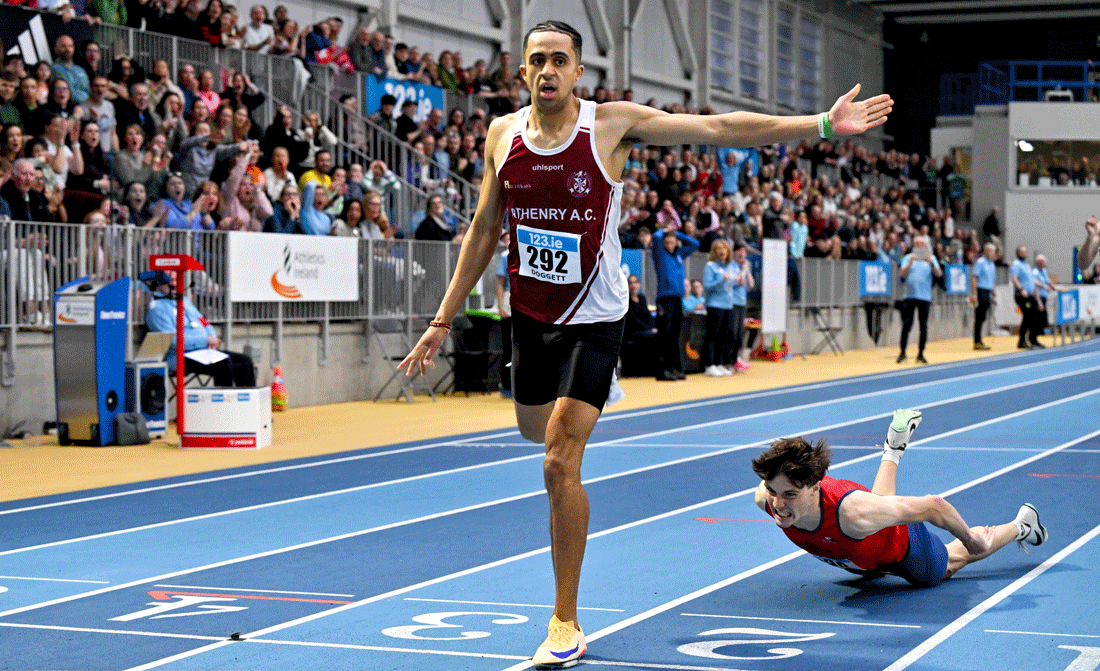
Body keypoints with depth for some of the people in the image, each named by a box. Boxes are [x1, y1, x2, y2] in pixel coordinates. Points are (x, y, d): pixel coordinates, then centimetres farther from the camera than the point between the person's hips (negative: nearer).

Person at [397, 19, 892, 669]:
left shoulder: (612, 123, -12)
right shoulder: (503, 134, -1)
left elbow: (720, 128, -12)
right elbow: (484, 231, 8)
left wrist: (822, 124, -17)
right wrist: (443, 320, 9)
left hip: (593, 319, -5)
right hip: (529, 314, 5)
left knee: (561, 464, -12)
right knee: (535, 428, 22)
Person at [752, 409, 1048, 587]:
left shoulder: (853, 514, -50)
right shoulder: (767, 498, -37)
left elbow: (932, 505, -37)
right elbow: (769, 485, -10)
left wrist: (971, 540, -21)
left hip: (905, 546, -5)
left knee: (951, 562, 29)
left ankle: (1020, 526, 53)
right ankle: (893, 449, 60)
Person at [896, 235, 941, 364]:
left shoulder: (931, 258, 9)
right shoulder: (908, 258, 9)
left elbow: (939, 273, -5)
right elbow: (902, 274, -3)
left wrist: (931, 263, -23)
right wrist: (910, 263, -18)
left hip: (925, 296, 0)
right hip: (910, 295, 0)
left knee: (923, 326, 2)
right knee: (906, 325, -4)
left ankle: (921, 354, 9)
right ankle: (902, 353, 3)